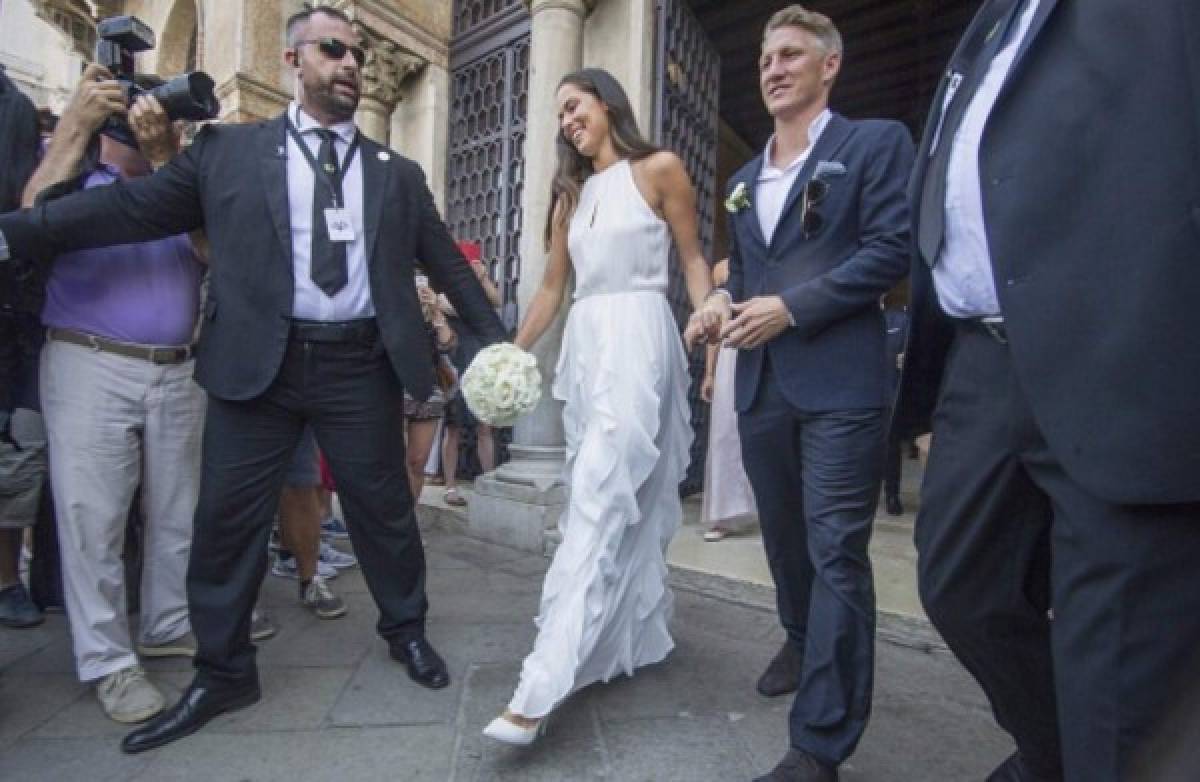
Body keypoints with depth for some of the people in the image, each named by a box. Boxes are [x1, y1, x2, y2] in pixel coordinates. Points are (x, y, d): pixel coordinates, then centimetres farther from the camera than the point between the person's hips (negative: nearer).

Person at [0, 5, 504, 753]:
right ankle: (223, 673, 27)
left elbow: (447, 263, 13)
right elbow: (131, 205, 4)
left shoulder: (398, 173, 11)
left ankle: (407, 630, 33)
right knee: (227, 520, 7)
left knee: (384, 509, 10)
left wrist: (497, 342, 11)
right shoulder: (228, 150, 7)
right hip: (260, 363, 0)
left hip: (361, 365, 1)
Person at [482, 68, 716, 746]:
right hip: (583, 345, 7)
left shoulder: (659, 169, 3)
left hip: (637, 339, -7)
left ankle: (540, 686, -17)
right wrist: (511, 353, 14)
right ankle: (637, 634, 23)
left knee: (599, 498, -15)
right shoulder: (571, 192, 20)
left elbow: (693, 257, 2)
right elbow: (552, 287, 19)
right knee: (623, 495, 9)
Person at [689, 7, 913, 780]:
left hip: (840, 382, -6)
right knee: (784, 538, 18)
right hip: (762, 385, 7)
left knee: (836, 552, -5)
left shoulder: (877, 142, 2)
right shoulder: (744, 180, 20)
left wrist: (790, 306, -15)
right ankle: (802, 642, 44)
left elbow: (892, 248, -9)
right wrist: (725, 303, 0)